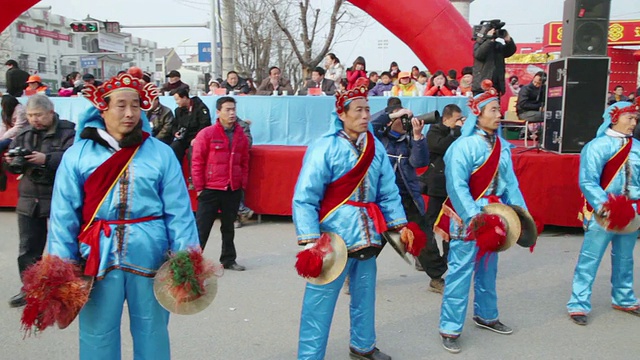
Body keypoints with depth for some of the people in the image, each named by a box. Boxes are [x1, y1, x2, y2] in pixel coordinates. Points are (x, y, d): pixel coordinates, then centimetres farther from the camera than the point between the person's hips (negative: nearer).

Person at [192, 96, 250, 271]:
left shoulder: (241, 135, 6)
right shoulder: (206, 134, -8)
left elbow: (244, 162, 12)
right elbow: (197, 162, -6)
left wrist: (243, 184, 7)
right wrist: (199, 187, -7)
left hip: (234, 190, 4)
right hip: (211, 190, -4)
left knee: (228, 227, 15)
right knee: (202, 227, 2)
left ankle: (228, 260, 27)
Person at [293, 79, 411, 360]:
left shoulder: (375, 147, 6)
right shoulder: (325, 148, -13)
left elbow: (388, 192, 12)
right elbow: (304, 199, -16)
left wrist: (399, 224, 9)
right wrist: (309, 240, -23)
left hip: (368, 236, 7)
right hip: (333, 238, -6)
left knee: (365, 295, 20)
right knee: (320, 302, -2)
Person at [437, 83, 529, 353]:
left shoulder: (502, 145, 7)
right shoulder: (464, 145, -16)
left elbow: (510, 181, 11)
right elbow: (457, 186, -23)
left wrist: (520, 211, 2)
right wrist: (473, 216, -30)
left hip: (494, 215, 8)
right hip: (467, 218, -7)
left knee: (488, 269, 20)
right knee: (461, 271, -4)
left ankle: (486, 315, 38)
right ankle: (450, 328, 6)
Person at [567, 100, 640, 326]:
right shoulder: (597, 146, -10)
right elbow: (587, 182, -15)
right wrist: (604, 206, -25)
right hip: (602, 214, -6)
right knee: (589, 260, -2)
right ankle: (578, 305, 7)